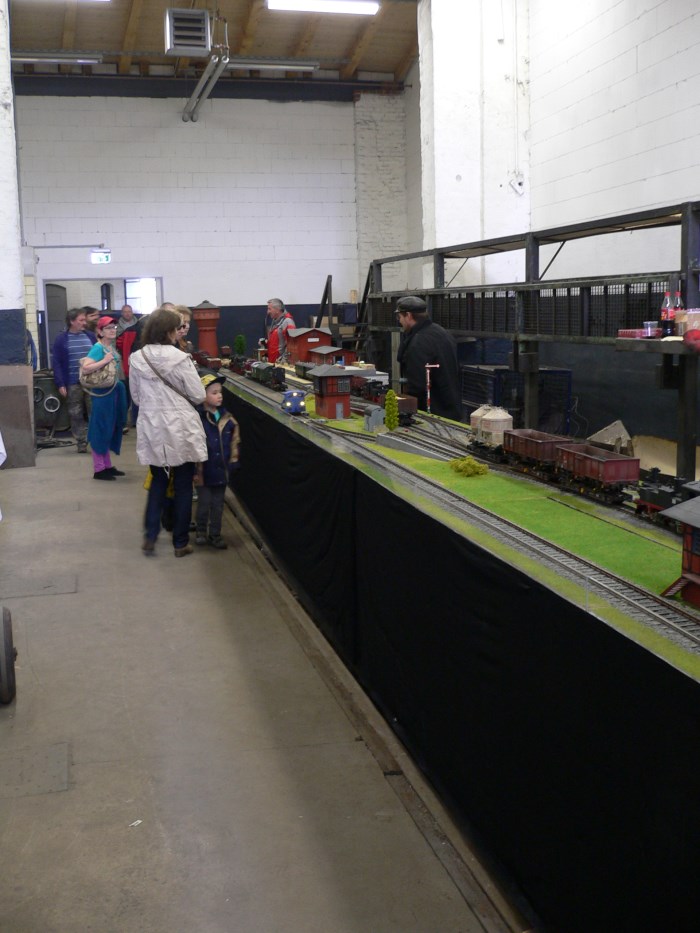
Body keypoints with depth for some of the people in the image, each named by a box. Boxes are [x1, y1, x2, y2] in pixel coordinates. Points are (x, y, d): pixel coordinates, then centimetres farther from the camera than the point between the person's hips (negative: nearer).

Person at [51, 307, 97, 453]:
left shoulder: (91, 337, 7)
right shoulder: (61, 339, -1)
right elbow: (57, 363, -2)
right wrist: (60, 384, -9)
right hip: (73, 383, -1)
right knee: (76, 414, 4)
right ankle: (82, 442, 12)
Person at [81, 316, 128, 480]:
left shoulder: (112, 347, 10)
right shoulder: (98, 347, -15)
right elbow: (85, 368, -27)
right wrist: (105, 361, -26)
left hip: (114, 391, 9)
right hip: (102, 392, -9)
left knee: (110, 430, 15)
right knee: (101, 430, -2)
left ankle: (107, 466, 24)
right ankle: (99, 469, 5)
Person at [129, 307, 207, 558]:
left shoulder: (136, 359, -2)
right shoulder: (180, 359, -15)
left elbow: (136, 397, 8)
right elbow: (199, 396, -10)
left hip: (152, 429, 4)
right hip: (180, 429, -4)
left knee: (158, 481, 20)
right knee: (183, 486, 8)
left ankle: (150, 536, 13)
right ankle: (180, 542, 15)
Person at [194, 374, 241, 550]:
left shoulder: (227, 419, 1)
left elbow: (235, 441, 11)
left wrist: (233, 462, 8)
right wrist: (196, 470, -14)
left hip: (222, 470, 4)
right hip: (205, 471, -4)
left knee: (218, 504, 13)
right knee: (204, 504, 9)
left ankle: (215, 535, 25)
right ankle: (201, 532, 29)